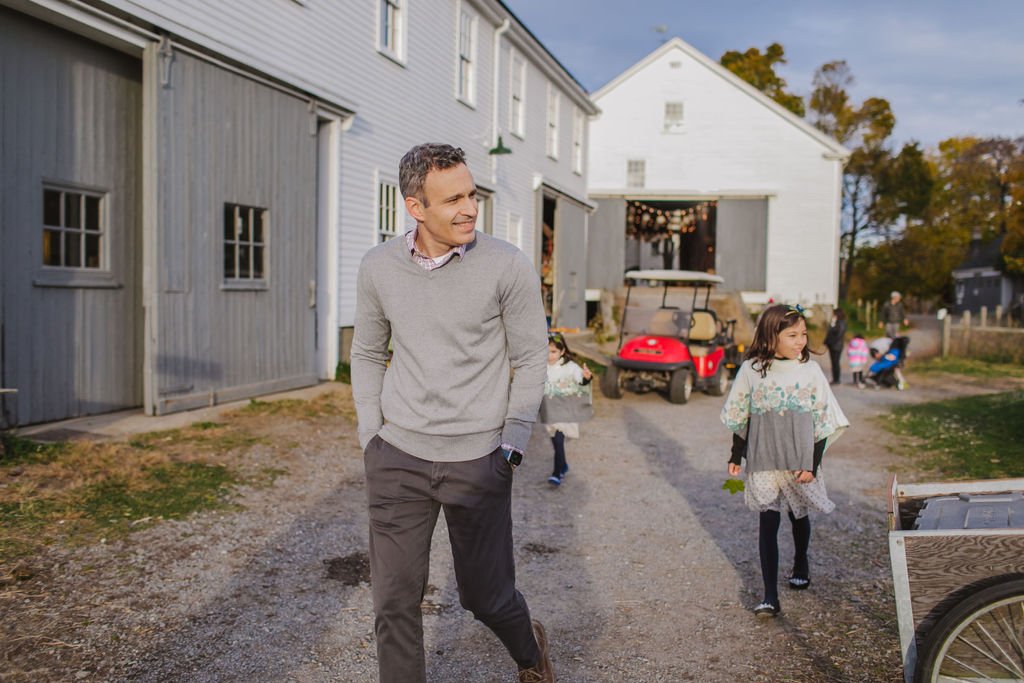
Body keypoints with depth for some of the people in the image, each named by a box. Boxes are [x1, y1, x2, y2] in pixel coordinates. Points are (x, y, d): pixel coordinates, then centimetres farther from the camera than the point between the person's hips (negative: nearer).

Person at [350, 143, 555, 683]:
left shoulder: (508, 267, -9)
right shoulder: (378, 267, 0)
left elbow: (530, 360, -1)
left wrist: (511, 446, -5)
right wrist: (371, 435, 5)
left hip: (478, 460, -2)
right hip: (399, 457, 2)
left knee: (485, 595, 10)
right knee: (394, 602, 6)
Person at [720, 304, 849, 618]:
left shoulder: (810, 370, -4)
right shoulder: (751, 370, -5)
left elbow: (823, 421, -1)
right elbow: (740, 417, 5)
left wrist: (813, 463, -6)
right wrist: (736, 456, 7)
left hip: (800, 462, 1)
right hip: (764, 462, -1)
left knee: (799, 516, 19)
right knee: (767, 523, -3)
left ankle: (801, 563, 47)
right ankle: (770, 596, 0)